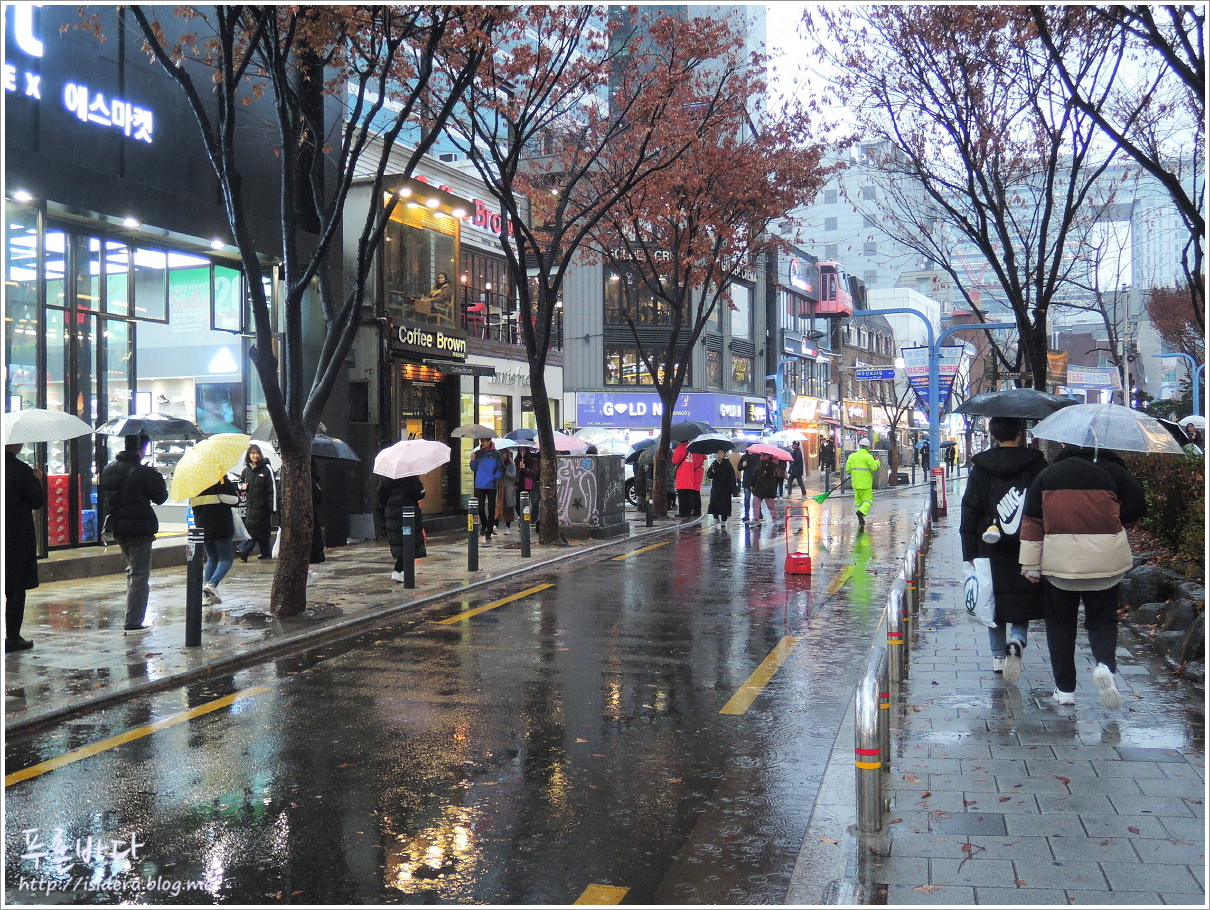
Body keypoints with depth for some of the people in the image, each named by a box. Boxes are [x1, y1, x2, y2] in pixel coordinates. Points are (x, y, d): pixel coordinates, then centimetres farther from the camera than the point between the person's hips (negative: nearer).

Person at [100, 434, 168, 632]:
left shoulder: (109, 469, 6)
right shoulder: (143, 472, -17)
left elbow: (104, 496, 15)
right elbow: (160, 497, -8)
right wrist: (158, 477, 5)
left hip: (117, 527, 8)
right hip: (139, 528, -8)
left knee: (132, 571, 25)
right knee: (140, 575, -1)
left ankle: (133, 618, 33)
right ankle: (133, 622, -3)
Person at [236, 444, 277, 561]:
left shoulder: (267, 469, -6)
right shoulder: (246, 470, 11)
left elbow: (273, 489, -8)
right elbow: (241, 482, 29)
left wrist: (272, 507, -12)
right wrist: (242, 486, 2)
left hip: (262, 506, -6)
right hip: (250, 505, 6)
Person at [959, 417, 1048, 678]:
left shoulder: (980, 468, 1)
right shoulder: (1037, 465, -1)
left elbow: (970, 512, 0)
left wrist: (969, 555, 2)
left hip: (992, 550, 1)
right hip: (1028, 551, -1)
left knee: (995, 600, 13)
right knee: (1022, 602, 8)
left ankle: (998, 656, 18)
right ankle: (1017, 640, -19)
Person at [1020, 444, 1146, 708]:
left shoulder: (1047, 476, 5)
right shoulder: (1114, 472, 2)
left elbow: (1032, 521, 2)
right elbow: (1137, 508, 1)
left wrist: (1030, 564, 3)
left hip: (1059, 561, 1)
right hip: (1105, 562, 0)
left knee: (1060, 622, 11)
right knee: (1102, 618, 11)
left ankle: (1065, 688, 13)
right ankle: (1105, 664, -17)